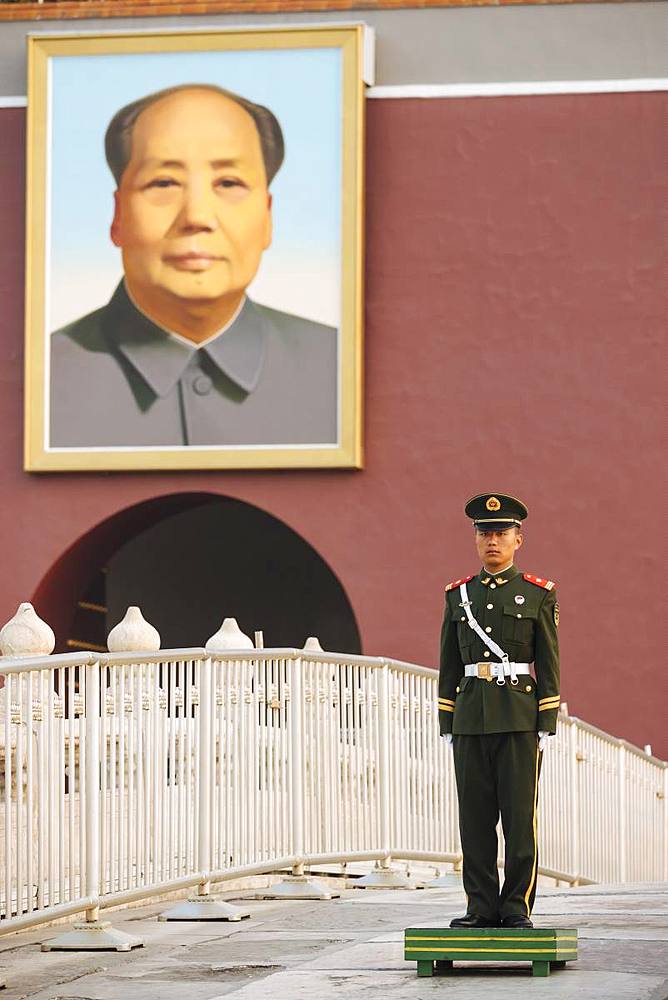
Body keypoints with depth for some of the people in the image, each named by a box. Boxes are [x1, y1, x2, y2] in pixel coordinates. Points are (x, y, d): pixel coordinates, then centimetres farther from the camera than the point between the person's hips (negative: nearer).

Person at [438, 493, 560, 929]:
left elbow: (549, 666, 0)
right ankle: (482, 907, 7)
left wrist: (546, 727, -6)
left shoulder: (538, 595, 3)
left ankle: (517, 908, 1)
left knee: (520, 815, -3)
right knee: (475, 818, 2)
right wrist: (448, 726, 7)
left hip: (520, 723, -3)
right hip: (470, 721, 3)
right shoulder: (459, 595, 12)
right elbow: (449, 666, 13)